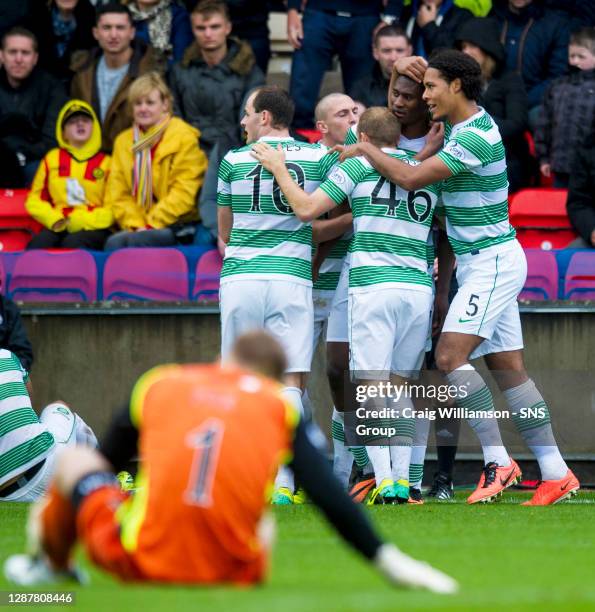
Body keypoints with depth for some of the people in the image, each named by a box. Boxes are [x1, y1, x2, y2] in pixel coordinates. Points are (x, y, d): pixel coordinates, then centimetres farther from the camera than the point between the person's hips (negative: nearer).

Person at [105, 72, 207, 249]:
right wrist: (136, 225, -7)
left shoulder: (184, 138, -1)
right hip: (137, 227, 4)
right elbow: (118, 194, 9)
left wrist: (151, 225, -13)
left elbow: (184, 194, -9)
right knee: (113, 242, -29)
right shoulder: (123, 141, 15)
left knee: (129, 242, -32)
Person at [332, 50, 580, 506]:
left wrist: (364, 149, -8)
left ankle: (497, 461, -19)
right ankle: (556, 473, 4)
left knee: (451, 356, -18)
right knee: (509, 369, 5)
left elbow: (412, 178, -24)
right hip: (484, 265, 10)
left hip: (492, 262, -10)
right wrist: (408, 71, 9)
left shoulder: (475, 137, -19)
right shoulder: (466, 123, 11)